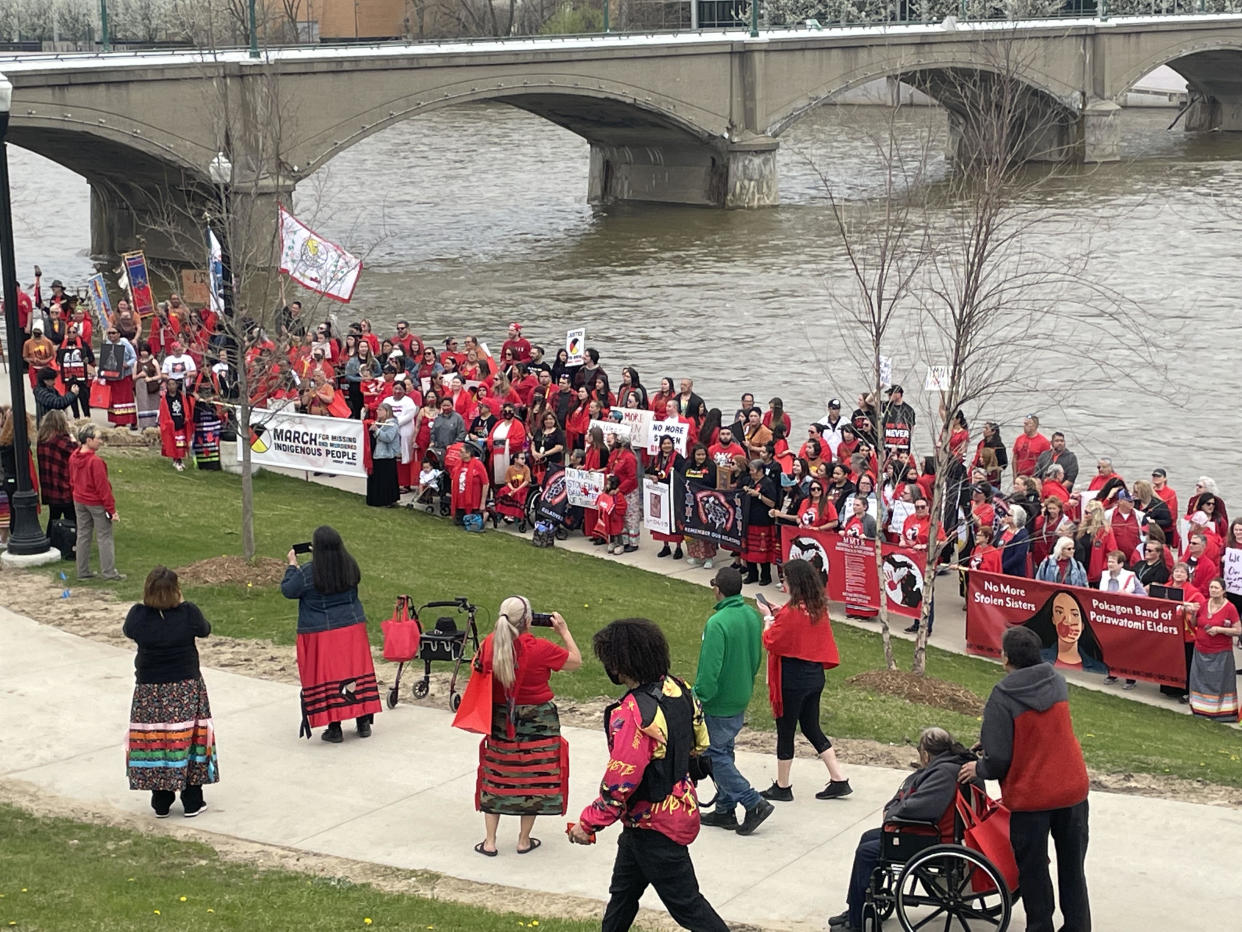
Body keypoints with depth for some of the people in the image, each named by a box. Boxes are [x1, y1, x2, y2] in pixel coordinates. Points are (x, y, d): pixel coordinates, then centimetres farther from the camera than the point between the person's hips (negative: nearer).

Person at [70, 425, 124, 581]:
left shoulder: (73, 457, -3)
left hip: (79, 502, 7)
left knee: (83, 536, 15)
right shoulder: (96, 461, -25)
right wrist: (111, 509, -14)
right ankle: (108, 572, 8)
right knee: (104, 538, 4)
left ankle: (83, 572, 21)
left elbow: (72, 481, 10)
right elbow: (103, 486, -21)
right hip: (96, 503, -7)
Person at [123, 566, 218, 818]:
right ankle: (192, 802, 13)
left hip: (149, 690, 1)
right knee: (188, 739, 8)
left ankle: (161, 803, 15)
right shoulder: (188, 613, -14)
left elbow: (127, 631, 9)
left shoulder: (139, 616, -12)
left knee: (154, 741, 9)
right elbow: (205, 630, 6)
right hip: (186, 687, -1)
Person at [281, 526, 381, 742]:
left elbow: (287, 590, -5)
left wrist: (292, 565, 8)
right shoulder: (350, 567, -3)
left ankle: (334, 728, 5)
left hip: (321, 633, -4)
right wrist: (318, 558, 21)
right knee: (356, 670, 12)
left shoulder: (308, 573, -18)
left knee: (327, 678, 3)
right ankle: (363, 722, 18)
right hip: (352, 629, 4)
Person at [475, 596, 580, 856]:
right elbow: (576, 662, -7)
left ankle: (489, 841, 14)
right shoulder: (540, 649, -20)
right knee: (533, 777, 11)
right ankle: (524, 841, 18)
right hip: (537, 722, -3)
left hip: (500, 719, 3)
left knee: (496, 778, 13)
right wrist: (564, 631, 4)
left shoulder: (490, 644, -9)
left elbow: (478, 667, 13)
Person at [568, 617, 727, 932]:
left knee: (686, 905, 2)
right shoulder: (677, 689, -3)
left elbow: (621, 781, -28)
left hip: (653, 825, -9)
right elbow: (698, 744, 10)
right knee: (623, 892, 23)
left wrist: (589, 822, -16)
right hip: (681, 808, 9)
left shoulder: (631, 713, -29)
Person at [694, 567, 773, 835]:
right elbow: (756, 657, 12)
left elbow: (710, 669, -24)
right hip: (741, 700, 8)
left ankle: (754, 803, -1)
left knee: (714, 756, 3)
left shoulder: (717, 623, -25)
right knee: (724, 753, 19)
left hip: (718, 703, -8)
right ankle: (725, 810, 25)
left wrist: (697, 700, -14)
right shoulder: (752, 616, 1)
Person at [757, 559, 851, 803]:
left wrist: (768, 617, -1)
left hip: (792, 680, -8)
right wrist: (780, 615, 7)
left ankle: (782, 787, 16)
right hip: (815, 676, 8)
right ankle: (839, 780, 16)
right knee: (812, 729, 18)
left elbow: (770, 641, -15)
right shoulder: (819, 609, 2)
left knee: (785, 732, 6)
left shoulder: (791, 613, -22)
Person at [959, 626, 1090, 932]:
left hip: (1029, 797, -5)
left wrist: (980, 769, 2)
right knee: (1072, 868, 17)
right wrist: (991, 738, 15)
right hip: (1072, 790, 5)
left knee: (1033, 872, 12)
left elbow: (999, 758, -20)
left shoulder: (1003, 697, -18)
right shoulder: (1058, 682, 0)